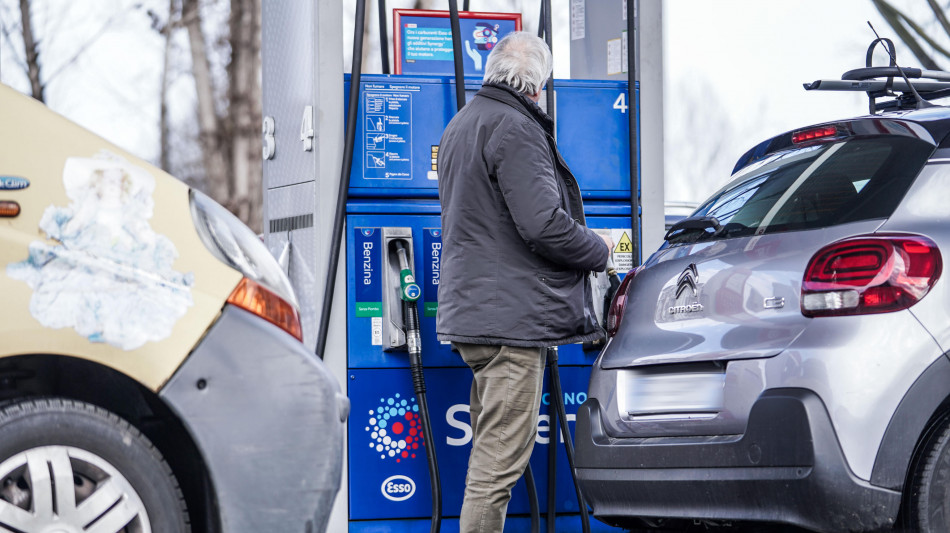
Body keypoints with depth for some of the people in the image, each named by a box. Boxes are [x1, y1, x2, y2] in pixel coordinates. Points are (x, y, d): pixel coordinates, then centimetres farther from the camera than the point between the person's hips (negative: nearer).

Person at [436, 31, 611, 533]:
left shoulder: (460, 124, 19)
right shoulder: (515, 128, -14)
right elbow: (543, 224, -21)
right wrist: (598, 249, -4)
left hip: (470, 308, 10)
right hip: (511, 315, -10)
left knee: (491, 450, 16)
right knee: (500, 459, -9)